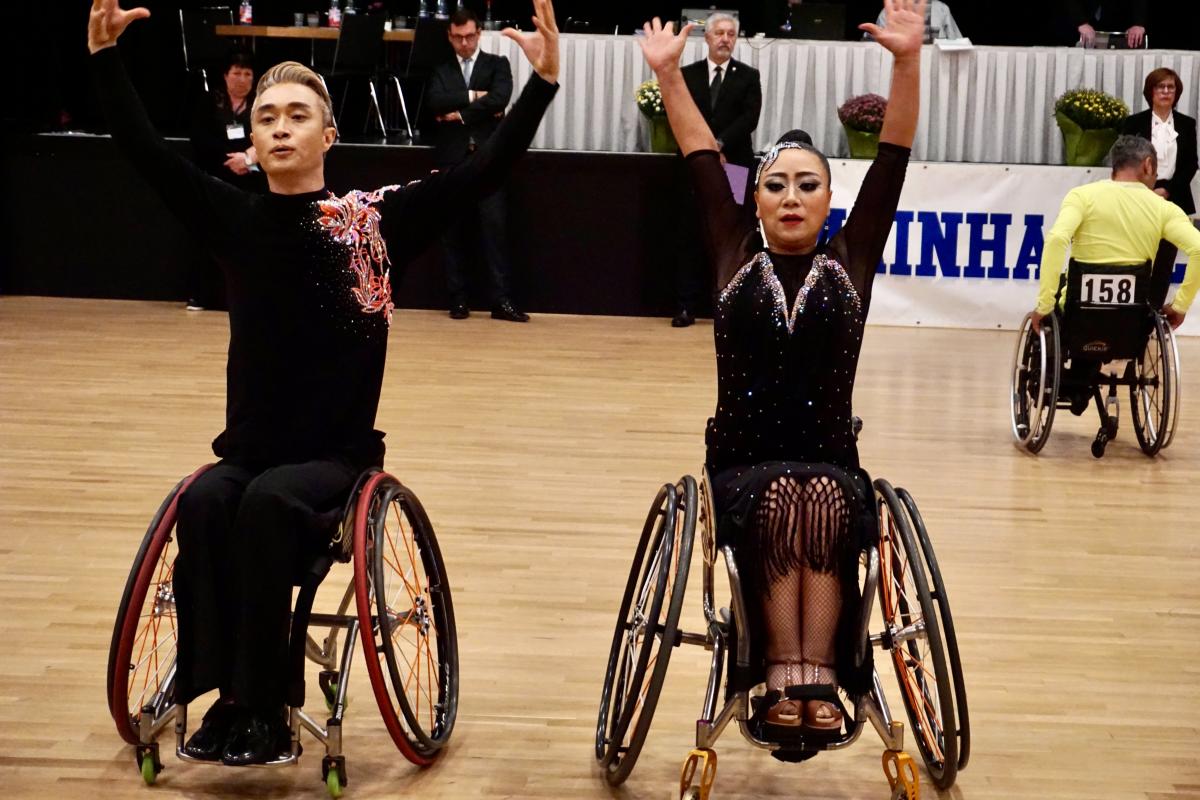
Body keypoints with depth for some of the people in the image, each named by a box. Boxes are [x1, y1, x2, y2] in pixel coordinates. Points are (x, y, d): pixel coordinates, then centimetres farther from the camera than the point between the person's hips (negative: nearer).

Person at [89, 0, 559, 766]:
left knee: (268, 503, -32)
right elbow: (147, 151, -1)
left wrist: (542, 83, -21)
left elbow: (482, 173, -12)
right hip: (249, 451, 3)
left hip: (337, 454, -2)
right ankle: (226, 692, -20)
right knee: (203, 503, -29)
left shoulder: (374, 218, -5)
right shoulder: (237, 218, 2)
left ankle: (263, 706, -23)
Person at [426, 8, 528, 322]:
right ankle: (458, 300, 9)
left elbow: (500, 98, -10)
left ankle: (501, 300, -7)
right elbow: (436, 101, -5)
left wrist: (461, 113, -9)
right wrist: (471, 96, -12)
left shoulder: (497, 64, 9)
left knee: (495, 228, -7)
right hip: (452, 159, 2)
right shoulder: (441, 71, 14)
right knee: (454, 231, 3)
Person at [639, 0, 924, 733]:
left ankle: (815, 673, -29)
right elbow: (700, 154, 6)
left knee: (822, 503, -34)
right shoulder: (735, 255, 9)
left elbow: (895, 154, 0)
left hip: (833, 468, 0)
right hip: (742, 469, 0)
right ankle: (790, 675, -28)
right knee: (782, 500, -33)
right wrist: (668, 73, 1)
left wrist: (908, 61, -9)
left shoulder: (851, 259, 7)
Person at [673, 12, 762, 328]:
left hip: (735, 168, -1)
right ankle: (686, 306, 1)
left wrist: (719, 144, -17)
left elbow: (750, 118, -6)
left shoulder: (748, 76, 6)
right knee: (690, 238, -1)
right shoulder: (687, 75, 9)